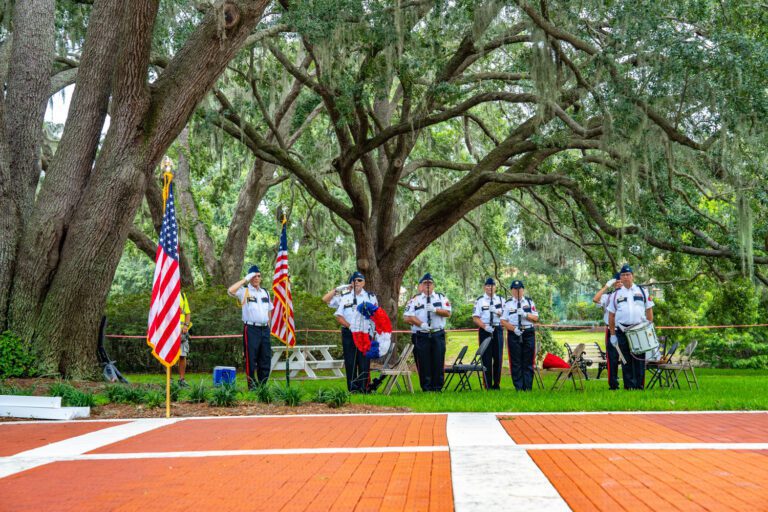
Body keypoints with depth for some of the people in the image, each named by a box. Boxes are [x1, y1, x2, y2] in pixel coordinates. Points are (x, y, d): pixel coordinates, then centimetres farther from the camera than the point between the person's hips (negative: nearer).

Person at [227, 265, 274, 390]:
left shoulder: (265, 292, 16)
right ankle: (251, 386, 2)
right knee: (251, 359, -3)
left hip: (264, 329, 6)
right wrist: (245, 279, -17)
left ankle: (262, 385, 17)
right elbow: (231, 290, -22)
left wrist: (268, 326, 15)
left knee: (266, 359, 8)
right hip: (251, 329, -6)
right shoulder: (244, 291, -2)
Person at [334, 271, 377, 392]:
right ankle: (352, 388, 3)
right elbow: (339, 316, 6)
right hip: (348, 333, 1)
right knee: (350, 361, -1)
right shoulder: (345, 298, 12)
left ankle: (364, 388, -2)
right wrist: (349, 326, -9)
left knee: (364, 361, -5)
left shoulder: (371, 297, 12)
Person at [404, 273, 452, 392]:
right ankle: (426, 388, 7)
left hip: (438, 335, 1)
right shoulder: (415, 300, 8)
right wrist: (421, 324, -15)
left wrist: (435, 310, -14)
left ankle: (438, 387, 8)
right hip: (422, 336, -1)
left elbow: (447, 313, 1)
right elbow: (407, 317, -2)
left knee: (438, 362, -1)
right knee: (424, 363, -1)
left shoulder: (441, 298, 12)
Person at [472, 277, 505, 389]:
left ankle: (496, 384, 13)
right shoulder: (480, 300, 2)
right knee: (486, 358, -2)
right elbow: (475, 318, -3)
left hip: (498, 330, 3)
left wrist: (497, 312, -15)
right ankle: (488, 385, 2)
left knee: (498, 357, 4)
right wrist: (485, 327, -17)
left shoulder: (501, 300, 10)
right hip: (484, 330, -2)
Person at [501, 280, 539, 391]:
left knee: (528, 362, 1)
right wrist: (514, 329, -13)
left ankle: (528, 387, 6)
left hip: (529, 333, 1)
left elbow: (536, 318, 5)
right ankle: (518, 387, 4)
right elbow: (503, 321, 1)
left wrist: (525, 314, -12)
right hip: (514, 335, -1)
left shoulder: (530, 302, 11)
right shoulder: (508, 304, 7)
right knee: (516, 362, -1)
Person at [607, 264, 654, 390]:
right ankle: (629, 386, 7)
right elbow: (611, 315, 10)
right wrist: (612, 334, 4)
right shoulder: (616, 294, 10)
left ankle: (639, 385, 5)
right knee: (626, 360, 2)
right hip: (622, 331, 0)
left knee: (639, 359, -1)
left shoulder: (642, 291, 11)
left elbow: (649, 311, 12)